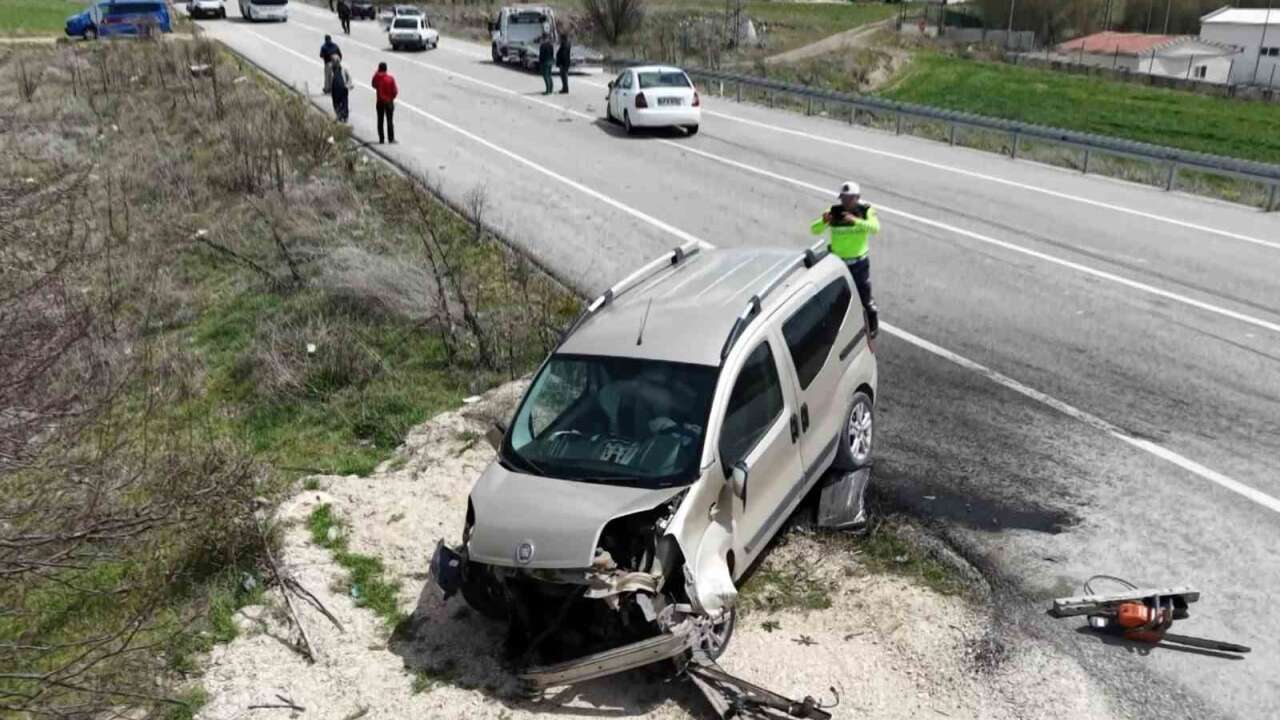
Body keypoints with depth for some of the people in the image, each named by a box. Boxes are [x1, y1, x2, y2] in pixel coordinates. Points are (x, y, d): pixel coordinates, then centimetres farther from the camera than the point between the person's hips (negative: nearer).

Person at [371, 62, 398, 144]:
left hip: (380, 102, 2)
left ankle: (381, 139, 7)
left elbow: (373, 85, 15)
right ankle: (391, 139, 1)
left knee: (380, 121, 8)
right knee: (390, 121, 3)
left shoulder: (376, 77, -6)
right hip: (389, 102, -2)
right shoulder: (390, 78, -10)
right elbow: (395, 91, -9)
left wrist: (376, 74, 12)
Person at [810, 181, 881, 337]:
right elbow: (814, 230, -18)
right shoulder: (834, 212, -11)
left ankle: (872, 326, 39)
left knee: (864, 297, 12)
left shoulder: (866, 211, -13)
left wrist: (856, 221, -48)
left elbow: (875, 228, -32)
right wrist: (824, 221, -40)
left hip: (859, 263, -1)